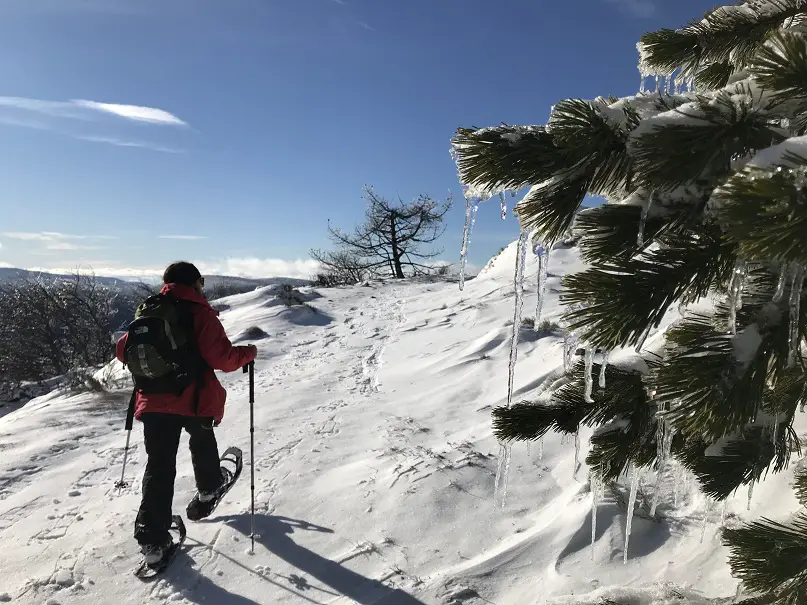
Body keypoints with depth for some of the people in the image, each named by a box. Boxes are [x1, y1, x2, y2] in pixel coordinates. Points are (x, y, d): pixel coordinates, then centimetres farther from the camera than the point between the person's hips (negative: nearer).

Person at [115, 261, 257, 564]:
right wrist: (248, 352, -2)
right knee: (203, 442, 26)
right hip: (195, 401, -3)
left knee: (159, 467, 7)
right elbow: (222, 358, -20)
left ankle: (152, 539, 6)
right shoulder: (200, 313, -13)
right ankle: (209, 486, 50)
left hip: (154, 401, 4)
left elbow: (122, 350, 12)